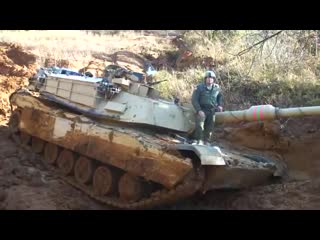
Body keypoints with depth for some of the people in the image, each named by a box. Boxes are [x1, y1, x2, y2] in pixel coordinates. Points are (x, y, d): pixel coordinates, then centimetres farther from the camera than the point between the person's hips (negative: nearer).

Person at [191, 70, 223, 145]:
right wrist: (199, 110, -21)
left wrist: (220, 105, 7)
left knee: (209, 127, 6)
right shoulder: (200, 87, -8)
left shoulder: (216, 88, 5)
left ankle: (206, 141, 19)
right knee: (199, 125, -20)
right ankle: (199, 140, -16)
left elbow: (220, 96, 25)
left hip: (212, 111, 4)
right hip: (202, 110, -4)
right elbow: (194, 100, -11)